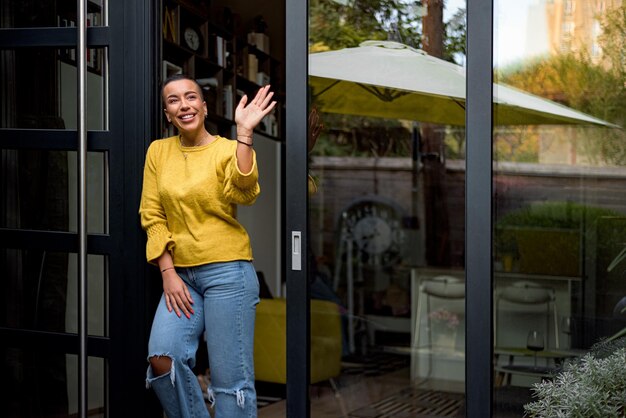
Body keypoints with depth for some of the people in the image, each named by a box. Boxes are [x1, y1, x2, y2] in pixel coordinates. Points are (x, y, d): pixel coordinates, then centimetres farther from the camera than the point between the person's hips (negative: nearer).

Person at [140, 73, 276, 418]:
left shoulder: (228, 150, -2)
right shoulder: (158, 151, 9)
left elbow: (244, 193, -23)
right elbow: (152, 215, 7)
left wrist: (244, 132, -30)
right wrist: (168, 273, -1)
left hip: (227, 272, -4)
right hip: (180, 274, 4)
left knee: (230, 379, -5)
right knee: (162, 359, -14)